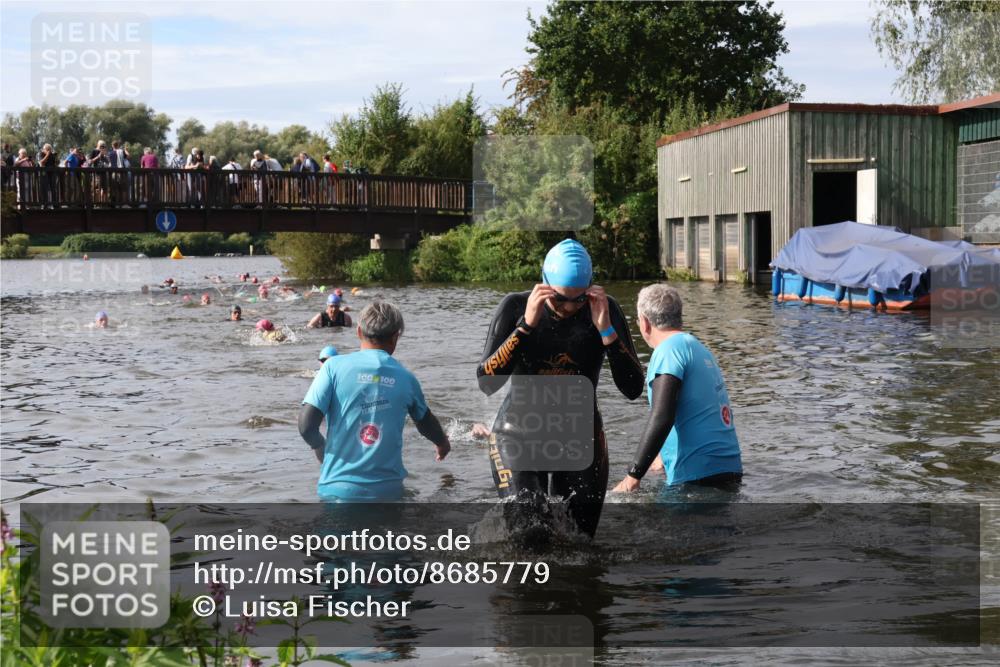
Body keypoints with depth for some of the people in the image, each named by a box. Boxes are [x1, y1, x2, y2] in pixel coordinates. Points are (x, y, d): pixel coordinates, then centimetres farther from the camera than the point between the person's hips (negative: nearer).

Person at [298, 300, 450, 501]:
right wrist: (442, 443, 46)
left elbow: (306, 425, -10)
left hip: (339, 487, -2)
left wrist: (319, 447, 14)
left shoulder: (335, 366, -5)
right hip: (387, 490, 2)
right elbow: (426, 422, 23)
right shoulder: (405, 377, 5)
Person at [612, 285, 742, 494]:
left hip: (698, 475, -9)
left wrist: (633, 476, -19)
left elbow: (661, 418, -20)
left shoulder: (669, 350, -8)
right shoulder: (699, 347, 20)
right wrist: (664, 456, 42)